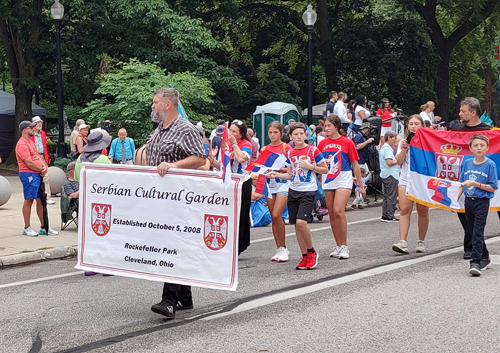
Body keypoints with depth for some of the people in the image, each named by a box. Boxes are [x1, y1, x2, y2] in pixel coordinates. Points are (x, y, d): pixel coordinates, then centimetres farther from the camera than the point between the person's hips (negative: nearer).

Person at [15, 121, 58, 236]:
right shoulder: (22, 144, -14)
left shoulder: (31, 142, 19)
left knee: (40, 200, 11)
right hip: (28, 175, -10)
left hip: (37, 174, 10)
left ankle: (44, 228, 16)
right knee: (29, 200, -4)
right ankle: (27, 228, 4)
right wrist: (41, 170, -7)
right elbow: (29, 163, -19)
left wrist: (44, 166, 2)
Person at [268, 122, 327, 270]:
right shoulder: (290, 153, 9)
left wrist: (310, 166, -14)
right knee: (296, 225, 5)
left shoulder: (313, 151, -5)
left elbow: (325, 169, -1)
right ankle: (305, 256, 15)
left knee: (301, 222, -19)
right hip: (293, 191, 6)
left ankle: (312, 252, 1)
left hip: (308, 191, -6)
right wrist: (277, 175, 0)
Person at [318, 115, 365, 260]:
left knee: (338, 211, -19)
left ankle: (344, 246, -8)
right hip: (327, 181, 5)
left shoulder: (347, 142, -3)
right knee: (331, 215, 6)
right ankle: (338, 246, 18)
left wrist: (361, 185, 3)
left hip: (343, 181, -5)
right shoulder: (323, 143, 8)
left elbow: (355, 165, 2)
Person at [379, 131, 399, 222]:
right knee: (391, 197, -6)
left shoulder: (383, 148, 18)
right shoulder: (387, 149, -15)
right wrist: (398, 161, -9)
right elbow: (389, 162, -23)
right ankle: (390, 216, -5)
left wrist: (396, 160, 15)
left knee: (386, 196, 13)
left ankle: (385, 216, 15)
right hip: (391, 175, -11)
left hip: (385, 175, 11)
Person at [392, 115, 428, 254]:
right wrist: (404, 149, -10)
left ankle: (421, 241, 15)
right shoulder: (403, 141, 12)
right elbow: (399, 161, 5)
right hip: (406, 179, 2)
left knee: (422, 211, 3)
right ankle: (403, 242, -16)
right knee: (404, 209, -10)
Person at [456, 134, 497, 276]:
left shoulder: (490, 164, -8)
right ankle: (485, 258, 28)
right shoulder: (467, 163, 6)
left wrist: (475, 184, -19)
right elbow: (462, 184, 12)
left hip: (482, 202, -5)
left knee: (478, 232, -13)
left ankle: (475, 262, -15)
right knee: (474, 232, 13)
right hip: (468, 201, 5)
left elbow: (493, 187, -10)